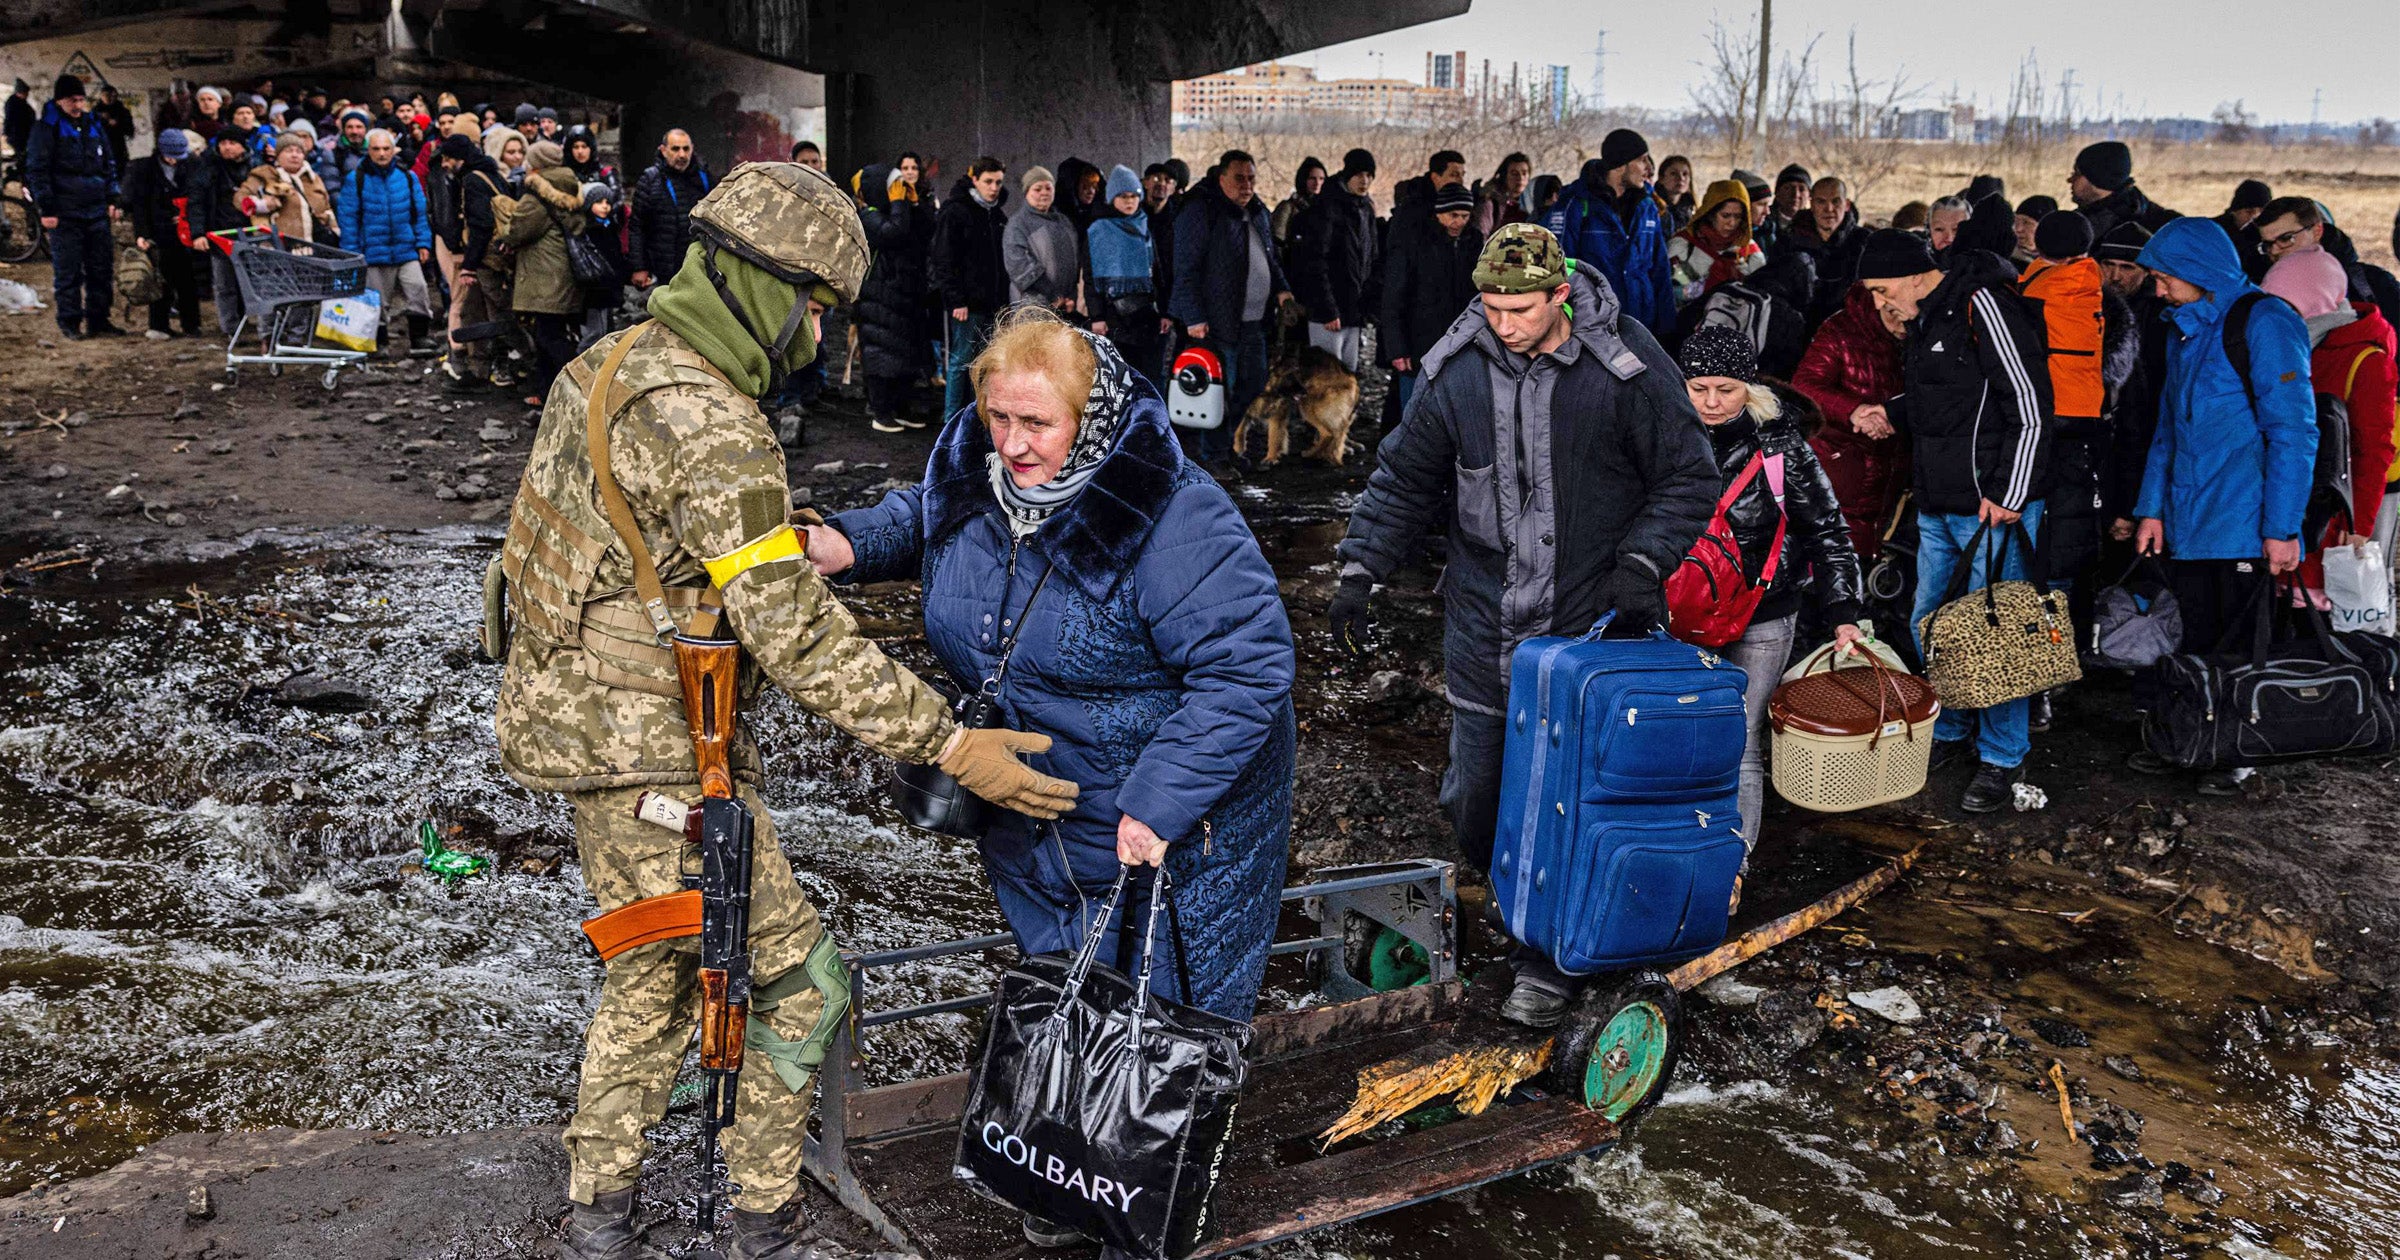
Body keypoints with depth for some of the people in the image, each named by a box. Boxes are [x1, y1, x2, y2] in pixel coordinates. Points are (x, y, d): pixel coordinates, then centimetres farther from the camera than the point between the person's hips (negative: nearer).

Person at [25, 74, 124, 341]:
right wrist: (46, 208, -11)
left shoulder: (93, 126, 15)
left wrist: (112, 199, 13)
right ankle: (70, 323, 4)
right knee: (68, 271, -2)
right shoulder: (46, 129, -2)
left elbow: (109, 166, 21)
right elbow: (37, 171, -5)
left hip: (96, 211, 5)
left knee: (102, 267, 6)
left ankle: (98, 320, 15)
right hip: (65, 214, -5)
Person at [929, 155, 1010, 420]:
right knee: (961, 360, -3)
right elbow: (944, 260, -13)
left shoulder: (997, 214, 15)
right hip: (967, 303, -7)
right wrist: (956, 300, -19)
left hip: (992, 302, 7)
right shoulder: (955, 212, -9)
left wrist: (1003, 299, 14)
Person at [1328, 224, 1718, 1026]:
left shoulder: (1627, 364, -9)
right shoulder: (1457, 369, -1)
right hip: (1485, 621, 3)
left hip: (1593, 624, -3)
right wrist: (1360, 571, 1)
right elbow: (1404, 477, 10)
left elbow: (1688, 479, -1)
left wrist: (1642, 564, -14)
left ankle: (1549, 963, 15)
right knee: (1474, 801, 9)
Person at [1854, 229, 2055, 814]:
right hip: (1937, 507, 9)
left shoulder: (1982, 304, -15)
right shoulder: (1926, 318, 14)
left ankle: (2003, 760, 9)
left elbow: (2030, 405, -18)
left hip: (1993, 505, -9)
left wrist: (2009, 493, -20)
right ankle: (1950, 734, 32)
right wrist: (1891, 412, 8)